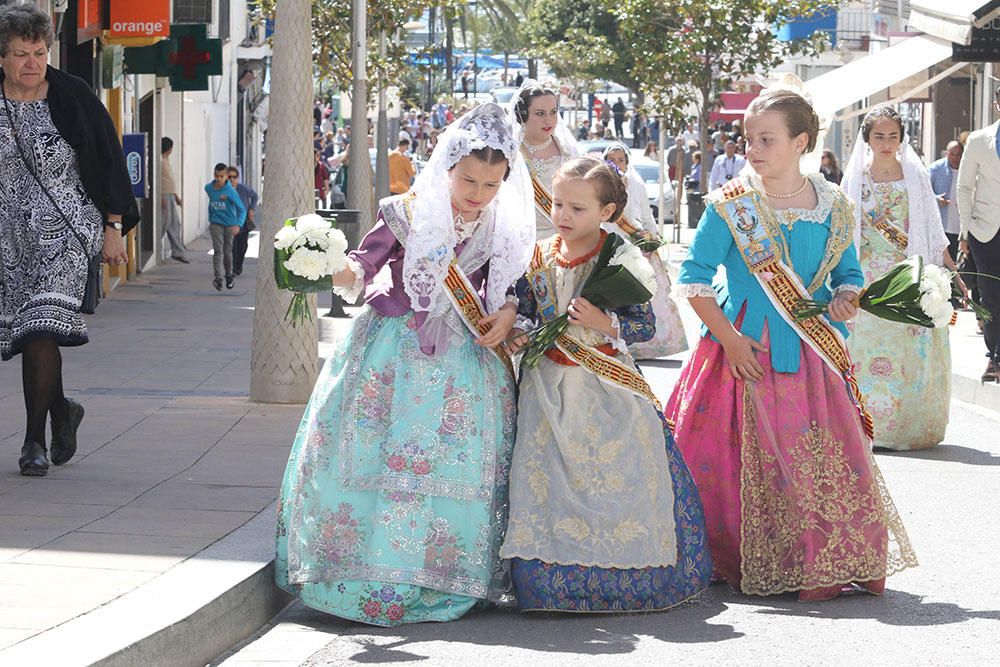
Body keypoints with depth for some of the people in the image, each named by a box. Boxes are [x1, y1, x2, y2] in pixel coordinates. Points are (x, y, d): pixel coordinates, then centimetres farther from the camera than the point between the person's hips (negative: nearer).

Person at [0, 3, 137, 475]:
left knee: (42, 329, -15)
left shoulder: (74, 98, -2)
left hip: (66, 230, -3)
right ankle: (61, 412, 32)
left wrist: (112, 227, 2)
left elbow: (108, 162, 4)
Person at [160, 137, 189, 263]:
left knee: (175, 224, 7)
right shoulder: (160, 161, -11)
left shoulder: (166, 161, 19)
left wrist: (177, 196, 24)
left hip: (171, 196, 10)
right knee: (165, 223, -7)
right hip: (164, 196, -10)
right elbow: (158, 180, -18)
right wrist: (161, 197, -23)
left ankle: (178, 252, 8)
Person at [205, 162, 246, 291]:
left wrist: (238, 225, -30)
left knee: (227, 251, 11)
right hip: (216, 224, 1)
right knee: (218, 250, -14)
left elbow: (242, 209, -17)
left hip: (229, 224, -1)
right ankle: (218, 278, -22)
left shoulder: (231, 191, -17)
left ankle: (229, 276, 32)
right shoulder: (208, 188, -4)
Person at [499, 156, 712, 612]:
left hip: (608, 386, -3)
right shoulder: (537, 259, 5)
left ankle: (626, 579, 6)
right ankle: (553, 576, 5)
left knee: (618, 474, -4)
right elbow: (521, 312, 12)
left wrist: (604, 323, -19)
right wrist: (521, 332, -10)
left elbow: (646, 324, -4)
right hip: (548, 387, 3)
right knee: (549, 480, -2)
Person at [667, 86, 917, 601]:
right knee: (744, 459, -4)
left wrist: (846, 300, -8)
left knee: (826, 460, -1)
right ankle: (740, 564, 8)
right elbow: (693, 277, -5)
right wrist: (729, 339, -11)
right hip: (743, 350, -2)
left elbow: (849, 274, 15)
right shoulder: (731, 205, -5)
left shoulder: (833, 207, 4)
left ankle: (825, 568, 10)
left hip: (810, 355, 2)